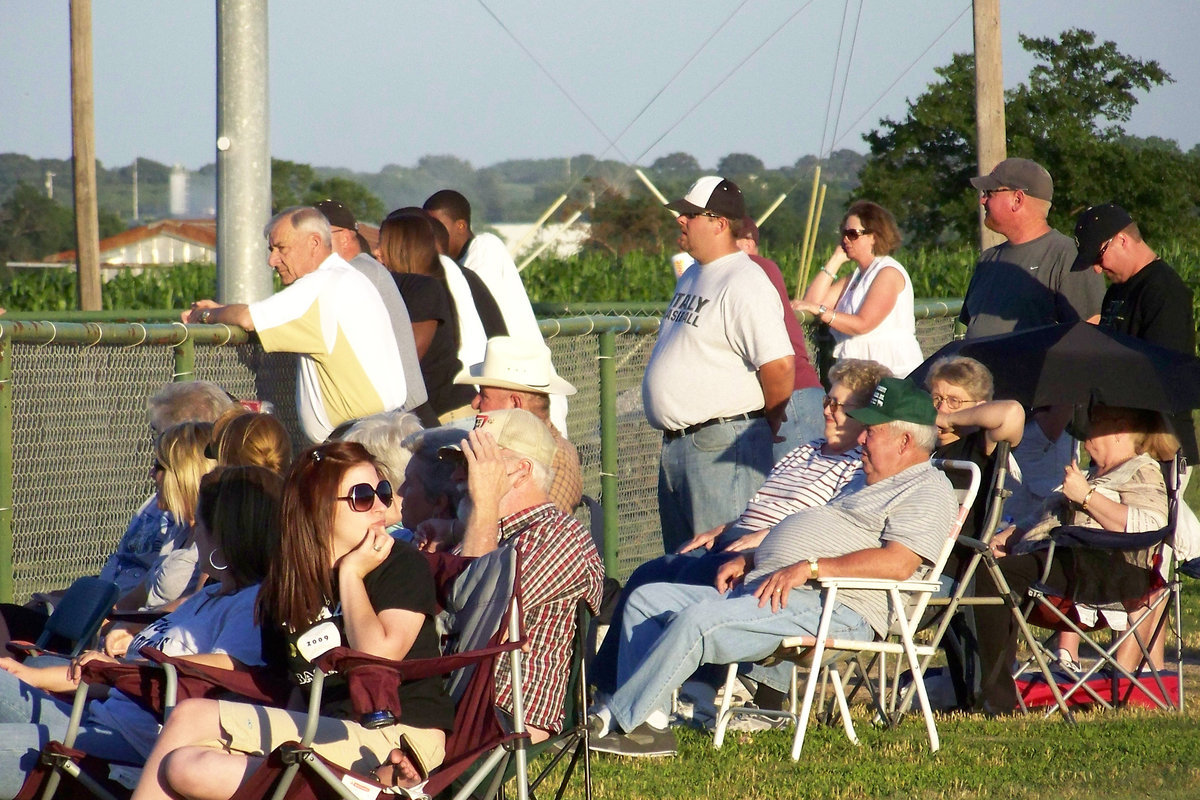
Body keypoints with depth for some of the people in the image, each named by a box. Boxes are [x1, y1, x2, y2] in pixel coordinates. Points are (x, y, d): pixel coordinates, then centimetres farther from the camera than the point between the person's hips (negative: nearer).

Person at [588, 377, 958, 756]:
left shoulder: (928, 490, -2)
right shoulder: (869, 485, 32)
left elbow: (898, 563, -19)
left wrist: (808, 568, -23)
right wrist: (748, 560, 15)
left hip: (832, 609, -11)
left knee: (695, 621, -29)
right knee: (646, 599, 3)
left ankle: (614, 721, -22)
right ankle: (648, 724, -9)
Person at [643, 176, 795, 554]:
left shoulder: (744, 284, -16)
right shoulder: (693, 277, 16)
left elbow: (779, 366, -23)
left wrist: (765, 427, -9)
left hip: (721, 447, -10)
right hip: (678, 445, 10)